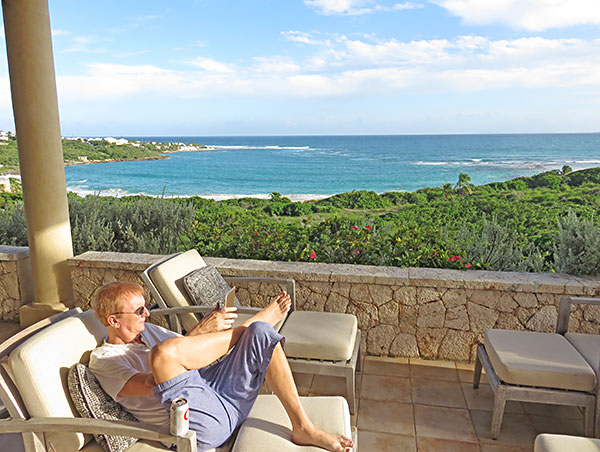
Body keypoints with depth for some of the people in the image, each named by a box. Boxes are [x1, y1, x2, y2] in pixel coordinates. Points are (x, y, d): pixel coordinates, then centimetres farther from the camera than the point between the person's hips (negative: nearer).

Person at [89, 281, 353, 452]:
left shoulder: (147, 330, 22)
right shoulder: (103, 360, 0)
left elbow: (192, 356, 22)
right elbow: (151, 384, -18)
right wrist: (198, 332, -21)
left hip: (221, 395, 7)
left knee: (260, 333, -11)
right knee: (163, 352, -33)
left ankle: (302, 427, -8)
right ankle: (264, 320, -11)